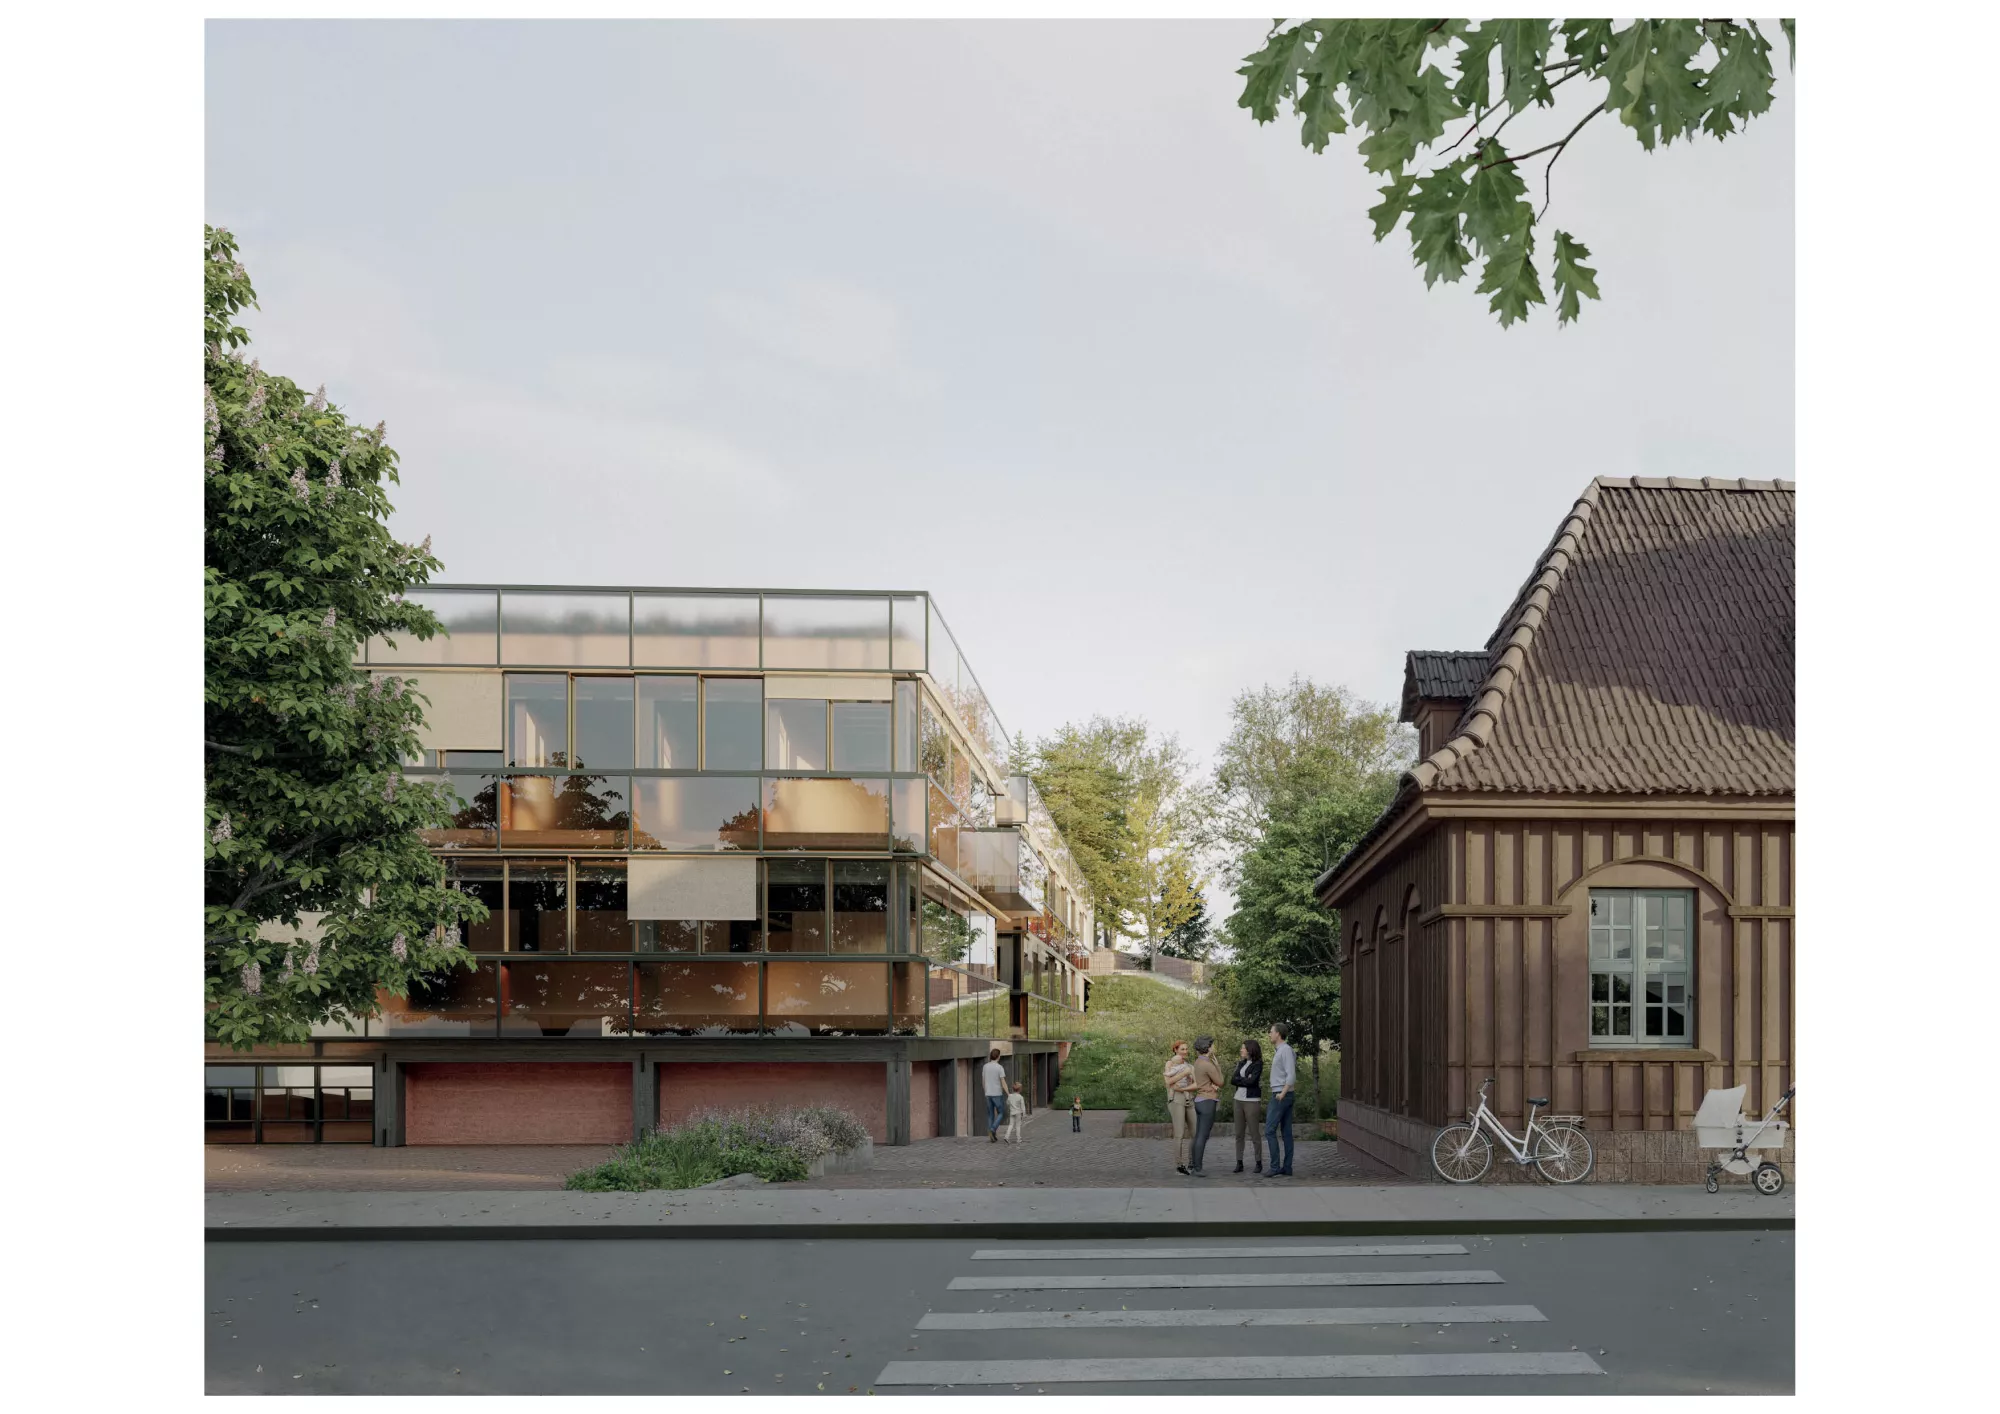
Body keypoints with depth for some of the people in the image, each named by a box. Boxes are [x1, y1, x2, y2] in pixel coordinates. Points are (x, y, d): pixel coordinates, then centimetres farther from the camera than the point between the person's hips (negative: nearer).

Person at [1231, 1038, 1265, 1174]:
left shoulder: (1258, 1064, -6)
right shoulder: (1241, 1063, 13)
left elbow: (1251, 1081, -19)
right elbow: (1232, 1080, 3)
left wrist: (1238, 1080, -5)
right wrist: (1245, 1080, -11)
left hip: (1252, 1101, -6)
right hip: (1239, 1100, 6)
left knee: (1255, 1133, -3)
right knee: (1239, 1134, 4)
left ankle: (1259, 1163, 6)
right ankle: (1239, 1163, 7)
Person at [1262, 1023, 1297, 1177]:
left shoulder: (1285, 1050, -15)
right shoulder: (1279, 1050, 16)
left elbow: (1291, 1075, -21)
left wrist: (1282, 1094, -19)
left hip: (1280, 1096, -10)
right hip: (1283, 1095, 10)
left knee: (1269, 1130, -8)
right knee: (1286, 1131, 8)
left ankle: (1275, 1167, -9)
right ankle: (1286, 1168, 8)